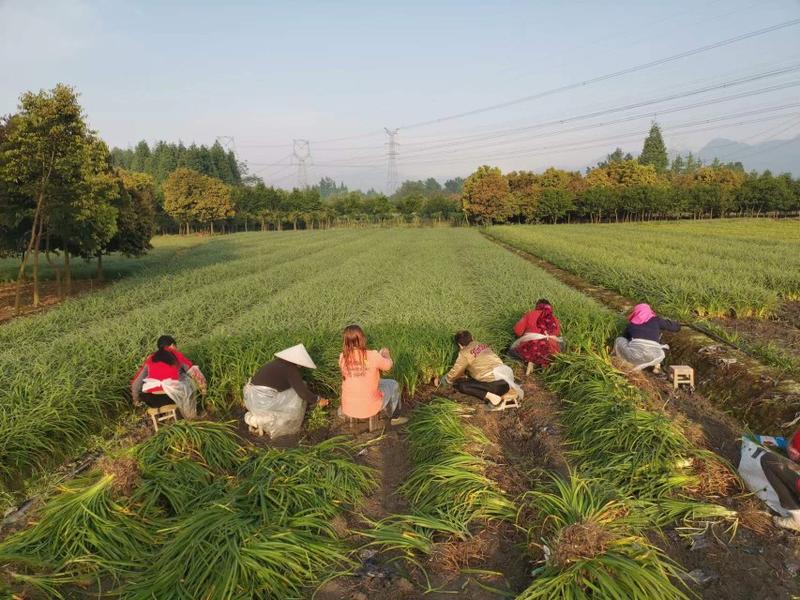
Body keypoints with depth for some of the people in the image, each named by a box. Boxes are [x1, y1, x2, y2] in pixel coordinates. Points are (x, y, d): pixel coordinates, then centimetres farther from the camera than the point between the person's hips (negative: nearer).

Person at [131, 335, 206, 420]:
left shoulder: (150, 358, 16)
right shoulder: (176, 355, 11)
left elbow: (135, 383, 16)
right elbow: (194, 372, 11)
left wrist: (136, 400, 32)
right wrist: (202, 388, 26)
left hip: (150, 400, 3)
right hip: (170, 397, -2)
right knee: (187, 379, 27)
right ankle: (189, 414, 33)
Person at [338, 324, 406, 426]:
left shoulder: (342, 357, -10)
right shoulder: (373, 356, -21)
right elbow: (389, 365, -2)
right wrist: (385, 353, 20)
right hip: (369, 408, -4)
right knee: (393, 385, 23)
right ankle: (395, 417, 42)